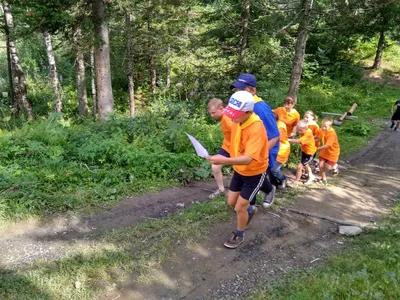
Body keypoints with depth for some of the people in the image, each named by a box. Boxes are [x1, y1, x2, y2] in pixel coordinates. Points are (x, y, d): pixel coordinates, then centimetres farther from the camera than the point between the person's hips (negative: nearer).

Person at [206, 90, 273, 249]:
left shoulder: (256, 129, -34)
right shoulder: (238, 121, -10)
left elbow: (248, 159, -42)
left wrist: (224, 160, -56)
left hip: (254, 173, -7)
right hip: (239, 170, 7)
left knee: (240, 207, 2)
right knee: (231, 202, 16)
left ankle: (239, 235, 29)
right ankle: (250, 210, 49)